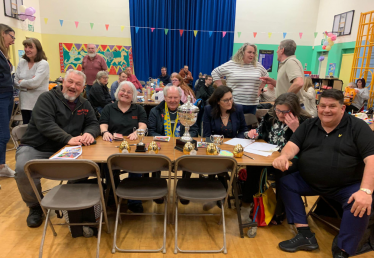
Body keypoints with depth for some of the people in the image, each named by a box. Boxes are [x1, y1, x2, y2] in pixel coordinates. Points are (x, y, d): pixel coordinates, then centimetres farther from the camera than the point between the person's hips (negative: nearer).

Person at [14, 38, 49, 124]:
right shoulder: (22, 62, 9)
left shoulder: (43, 64, -9)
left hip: (38, 103, -6)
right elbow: (15, 81, 6)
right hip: (25, 102, 6)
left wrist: (21, 82, -2)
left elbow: (35, 83, -18)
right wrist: (28, 86, -11)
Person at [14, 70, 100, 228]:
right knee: (23, 169, -32)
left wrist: (89, 133, -23)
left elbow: (93, 124, 3)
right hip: (35, 149, -3)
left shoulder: (84, 104, 10)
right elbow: (45, 124, -22)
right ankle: (35, 207, -1)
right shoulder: (47, 98, -7)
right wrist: (68, 139, -36)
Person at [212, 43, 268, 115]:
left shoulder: (258, 66, 9)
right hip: (234, 104, -3)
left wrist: (259, 89, 13)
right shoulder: (230, 64, -1)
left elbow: (266, 76, 26)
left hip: (252, 104, 4)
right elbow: (215, 73, 4)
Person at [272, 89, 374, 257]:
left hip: (348, 186, -3)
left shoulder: (358, 127, -7)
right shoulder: (308, 125, 4)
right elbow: (293, 145, -7)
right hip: (310, 182, 4)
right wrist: (284, 156, -33)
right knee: (286, 182, -13)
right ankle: (305, 235, -9)